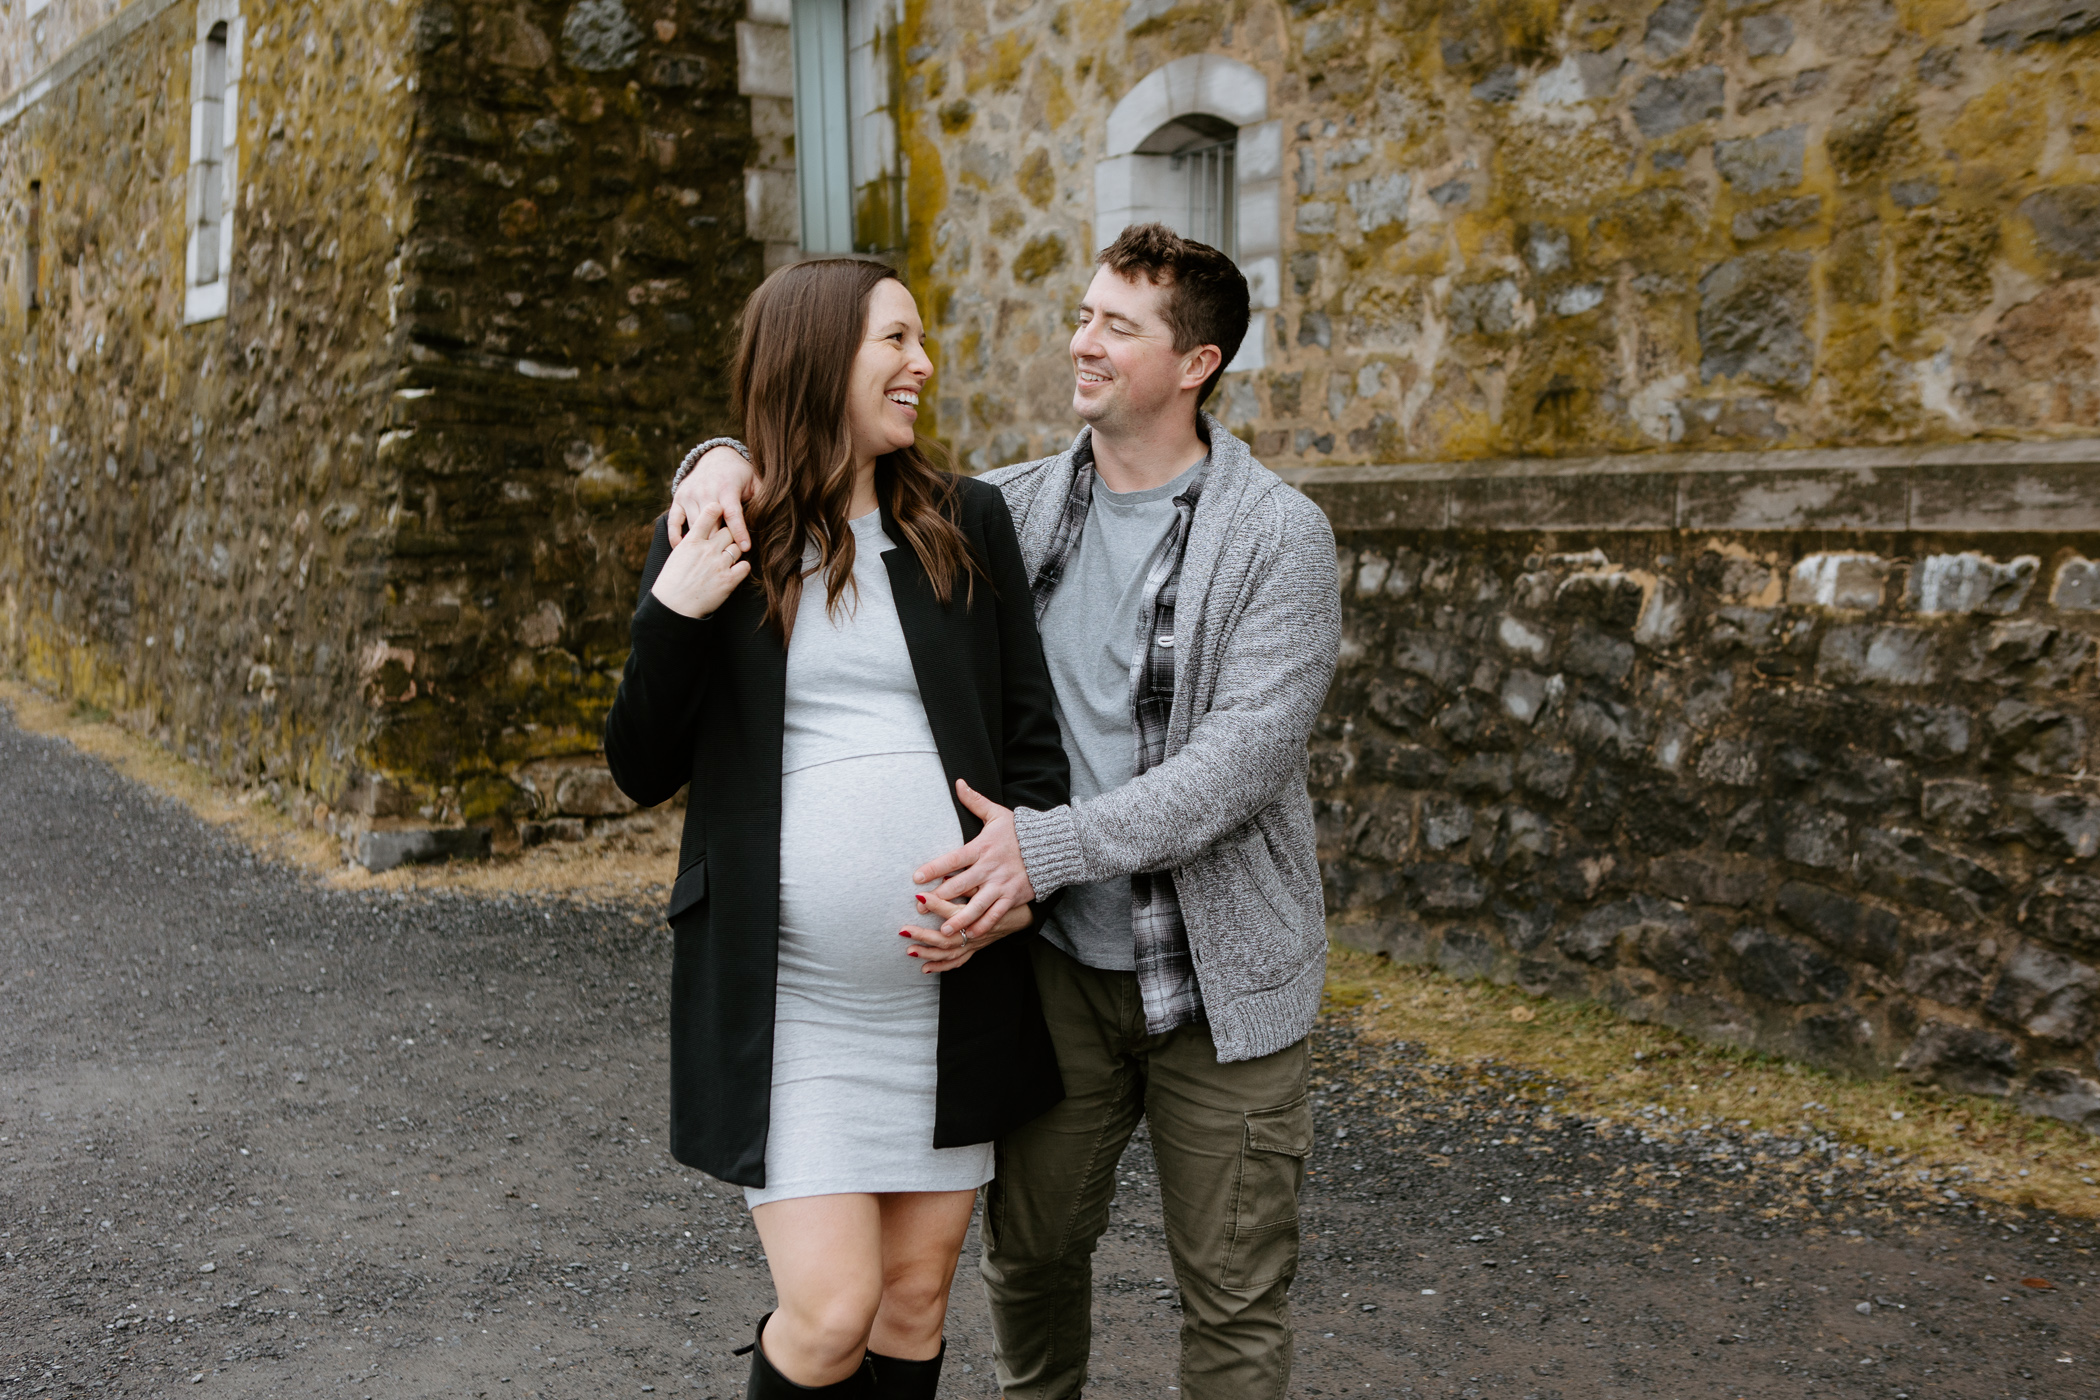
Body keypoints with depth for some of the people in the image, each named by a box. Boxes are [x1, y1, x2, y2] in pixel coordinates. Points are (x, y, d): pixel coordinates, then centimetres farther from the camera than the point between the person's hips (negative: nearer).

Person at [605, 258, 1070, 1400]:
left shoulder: (969, 522, 6)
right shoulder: (708, 543, 1)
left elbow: (1032, 732, 9)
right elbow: (643, 772, 2)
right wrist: (671, 617, -13)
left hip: (952, 982, 3)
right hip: (784, 994, -2)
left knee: (917, 1291, 12)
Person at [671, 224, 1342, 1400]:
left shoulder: (1279, 535, -11)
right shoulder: (1018, 508, 3)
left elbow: (1246, 750, -20)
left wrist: (1050, 842, -28)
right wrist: (728, 459, -11)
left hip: (1220, 979, -3)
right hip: (1058, 962, 4)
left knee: (1235, 1302, 8)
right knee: (1033, 1246, 19)